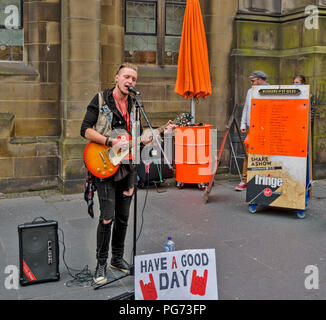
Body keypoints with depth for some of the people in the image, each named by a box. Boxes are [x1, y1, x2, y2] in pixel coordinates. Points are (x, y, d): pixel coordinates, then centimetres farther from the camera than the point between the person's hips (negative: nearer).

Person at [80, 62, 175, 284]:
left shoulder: (133, 105, 13)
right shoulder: (101, 99, -4)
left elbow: (139, 139, 16)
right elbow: (86, 130, -11)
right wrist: (112, 142, -18)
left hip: (127, 167, 6)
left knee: (123, 217, 12)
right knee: (107, 217, -7)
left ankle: (118, 258, 27)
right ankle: (101, 264, 8)